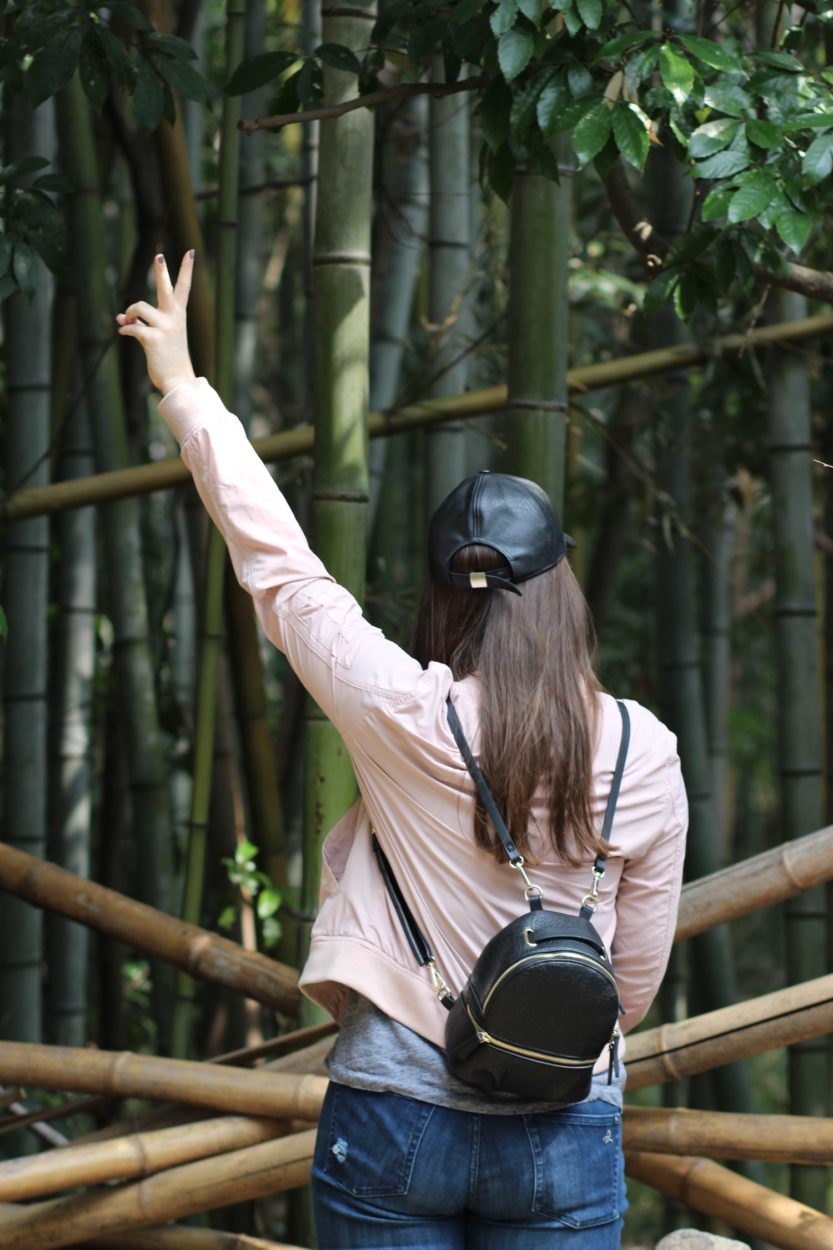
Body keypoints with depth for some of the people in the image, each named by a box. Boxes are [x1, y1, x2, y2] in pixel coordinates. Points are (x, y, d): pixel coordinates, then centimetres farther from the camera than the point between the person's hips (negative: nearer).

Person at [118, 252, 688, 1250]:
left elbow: (273, 558, 0)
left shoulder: (403, 715, -11)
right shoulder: (641, 752, -5)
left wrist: (182, 388, 11)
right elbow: (637, 973, 4)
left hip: (392, 1118, -1)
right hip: (563, 1136, 1)